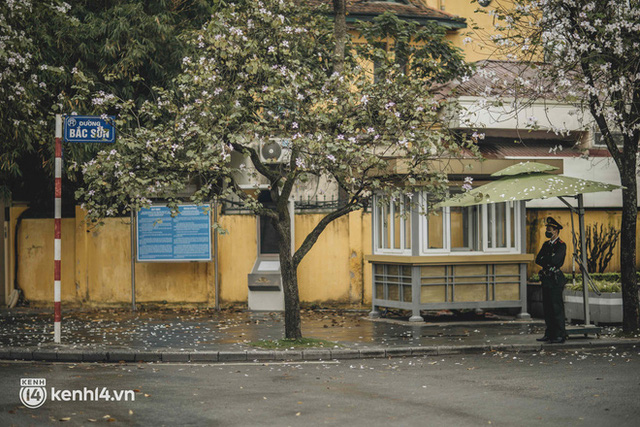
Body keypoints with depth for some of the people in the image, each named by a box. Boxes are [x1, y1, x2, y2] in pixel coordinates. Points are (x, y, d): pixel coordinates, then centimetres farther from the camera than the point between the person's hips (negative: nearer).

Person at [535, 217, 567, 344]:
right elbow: (538, 260, 10)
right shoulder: (546, 244, 17)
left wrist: (544, 260, -4)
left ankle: (560, 335, -4)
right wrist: (548, 263, -7)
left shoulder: (561, 245, -7)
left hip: (555, 280, -8)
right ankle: (549, 334, 16)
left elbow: (554, 260, -21)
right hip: (546, 279, 8)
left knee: (557, 307, -7)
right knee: (547, 308, 10)